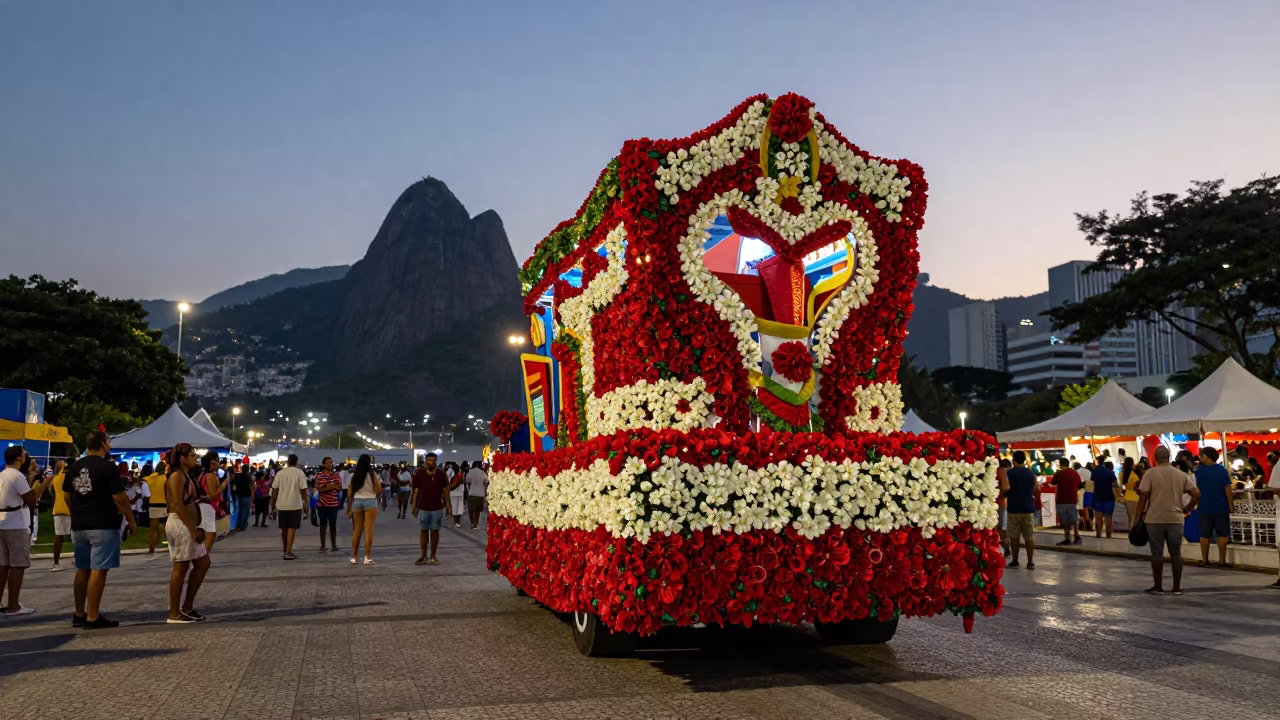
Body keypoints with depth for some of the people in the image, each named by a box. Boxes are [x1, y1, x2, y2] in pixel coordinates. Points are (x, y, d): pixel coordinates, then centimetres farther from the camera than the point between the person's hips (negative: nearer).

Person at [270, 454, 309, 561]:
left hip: (282, 505, 4)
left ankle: (286, 551, 24)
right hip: (295, 505, -3)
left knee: (284, 529, 13)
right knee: (292, 528, -2)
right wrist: (305, 502, 1)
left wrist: (273, 504, 11)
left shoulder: (280, 473, 3)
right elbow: (303, 489, -9)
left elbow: (274, 490, 3)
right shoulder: (299, 473, -5)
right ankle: (288, 552, -10)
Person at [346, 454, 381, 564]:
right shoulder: (372, 474, -4)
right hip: (370, 501, -4)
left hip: (356, 501, 4)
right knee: (368, 530, -2)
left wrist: (349, 510, 11)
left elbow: (350, 494, 5)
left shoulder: (354, 475, 5)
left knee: (357, 530, 13)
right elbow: (379, 490, -8)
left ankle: (353, 557, 16)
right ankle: (367, 557, -4)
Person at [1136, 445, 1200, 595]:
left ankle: (1158, 587, 6)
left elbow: (1143, 496, -10)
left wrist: (1140, 515, -2)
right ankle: (1177, 587, 12)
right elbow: (1197, 494, 1)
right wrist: (1186, 509, 12)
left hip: (1155, 518, -3)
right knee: (1176, 553, 9)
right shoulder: (1181, 474, 6)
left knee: (1157, 553, 3)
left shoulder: (1150, 473, -5)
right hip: (1175, 518, 3)